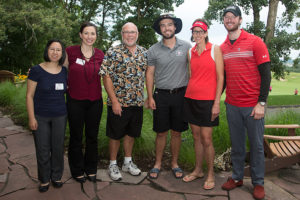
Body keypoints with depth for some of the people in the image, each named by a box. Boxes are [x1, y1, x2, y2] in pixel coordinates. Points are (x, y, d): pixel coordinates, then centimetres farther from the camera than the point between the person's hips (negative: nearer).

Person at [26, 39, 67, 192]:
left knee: (58, 148, 11)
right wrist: (31, 118, -9)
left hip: (60, 116, 3)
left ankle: (56, 176, 30)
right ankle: (44, 179, 26)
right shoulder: (36, 70, -8)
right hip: (40, 117, -3)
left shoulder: (64, 71, 2)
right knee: (43, 149, 6)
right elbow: (29, 95, -6)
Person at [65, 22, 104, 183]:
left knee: (92, 136, 13)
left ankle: (91, 169, 31)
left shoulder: (100, 55, 2)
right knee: (76, 137, 10)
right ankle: (77, 170, 29)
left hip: (95, 101, 2)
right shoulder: (70, 51, -6)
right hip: (75, 101, -2)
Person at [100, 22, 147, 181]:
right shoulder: (113, 52, -7)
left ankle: (128, 162, 34)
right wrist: (114, 100, -16)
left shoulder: (144, 53, 7)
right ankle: (113, 165, 26)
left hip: (137, 102, 5)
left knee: (131, 133, 17)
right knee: (115, 135, 8)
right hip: (118, 103, -4)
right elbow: (106, 77, -11)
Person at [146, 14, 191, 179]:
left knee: (177, 132, 10)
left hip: (181, 95, 0)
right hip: (161, 95, 0)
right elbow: (150, 74, 4)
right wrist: (150, 97, -1)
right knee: (161, 132, 8)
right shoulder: (154, 50, 2)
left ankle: (174, 163, 27)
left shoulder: (186, 46, 2)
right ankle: (158, 163, 24)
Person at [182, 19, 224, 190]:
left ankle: (210, 174, 17)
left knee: (206, 139, -2)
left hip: (207, 100, -4)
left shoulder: (215, 49, -2)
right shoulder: (190, 52, 12)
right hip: (191, 98, 5)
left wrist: (217, 103, -11)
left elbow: (220, 77, -6)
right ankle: (198, 170, 27)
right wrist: (188, 94, 12)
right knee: (196, 137, 12)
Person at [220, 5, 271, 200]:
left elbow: (266, 74, -7)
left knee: (256, 145, 8)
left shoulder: (255, 42, -4)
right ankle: (237, 177, 29)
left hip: (253, 105, -3)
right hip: (232, 105, 4)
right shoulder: (222, 48, 9)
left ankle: (258, 183, 24)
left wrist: (261, 103, -12)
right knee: (237, 145, 13)